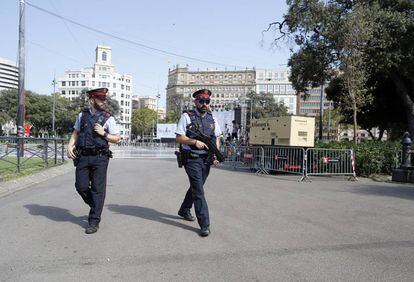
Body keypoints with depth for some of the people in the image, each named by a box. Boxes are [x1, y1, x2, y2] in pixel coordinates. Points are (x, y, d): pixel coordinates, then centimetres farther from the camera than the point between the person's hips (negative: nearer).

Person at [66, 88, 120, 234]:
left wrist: (103, 133, -12)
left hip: (100, 158, -3)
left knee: (98, 189, 0)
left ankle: (94, 221, 10)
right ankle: (96, 206, 32)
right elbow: (75, 133, 17)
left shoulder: (108, 118, 0)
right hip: (82, 157, 3)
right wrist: (70, 146, 2)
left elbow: (117, 139, 1)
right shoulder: (82, 115, 10)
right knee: (81, 186, 3)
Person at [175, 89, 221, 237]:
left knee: (196, 187, 20)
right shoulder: (187, 116, -5)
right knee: (198, 191, -10)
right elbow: (179, 138, -8)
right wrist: (195, 142, -21)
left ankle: (184, 210, 42)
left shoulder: (212, 118, 11)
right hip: (192, 159, -6)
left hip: (206, 159, 6)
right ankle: (204, 224, -7)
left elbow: (217, 138, 15)